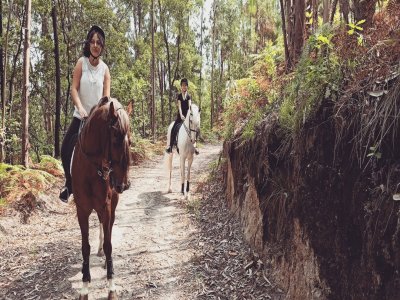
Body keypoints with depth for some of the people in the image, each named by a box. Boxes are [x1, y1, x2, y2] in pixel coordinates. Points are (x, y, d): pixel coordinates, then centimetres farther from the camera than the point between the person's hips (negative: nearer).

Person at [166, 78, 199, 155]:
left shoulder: (189, 96, 7)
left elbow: (189, 106, -6)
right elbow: (179, 106, -5)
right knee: (173, 129, -18)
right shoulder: (179, 96, 7)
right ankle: (170, 146, -12)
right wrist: (181, 115, -21)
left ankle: (194, 146, -12)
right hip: (180, 116, 0)